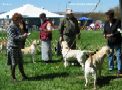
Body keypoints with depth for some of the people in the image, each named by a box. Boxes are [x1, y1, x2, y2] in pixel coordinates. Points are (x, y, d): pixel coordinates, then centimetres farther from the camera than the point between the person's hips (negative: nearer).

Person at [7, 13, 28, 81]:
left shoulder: (17, 26, 13)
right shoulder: (10, 27, -15)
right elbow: (13, 37, -22)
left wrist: (24, 36, 6)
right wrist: (22, 36, -25)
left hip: (18, 47, 9)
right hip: (12, 47, -9)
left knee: (20, 62, 13)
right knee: (13, 63, 0)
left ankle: (23, 75, 21)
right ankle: (13, 77, 11)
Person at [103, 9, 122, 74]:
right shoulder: (106, 23, 1)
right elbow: (105, 30, 9)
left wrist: (112, 35, -27)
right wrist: (105, 35, -13)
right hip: (110, 42, 5)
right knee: (110, 55, 13)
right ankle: (111, 67, 27)